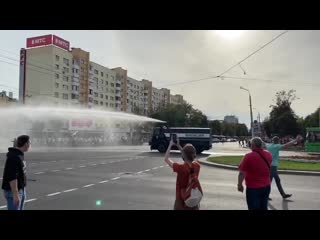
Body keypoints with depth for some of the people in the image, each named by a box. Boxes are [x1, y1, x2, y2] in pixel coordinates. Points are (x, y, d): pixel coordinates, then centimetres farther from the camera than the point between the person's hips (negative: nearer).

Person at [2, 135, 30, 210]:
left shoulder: (20, 155, 9)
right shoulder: (14, 157, -22)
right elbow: (12, 177, -25)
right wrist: (15, 194, -26)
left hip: (21, 189, 10)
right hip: (13, 191, -10)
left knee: (20, 208, 15)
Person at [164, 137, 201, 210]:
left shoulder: (180, 167, -22)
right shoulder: (197, 165, -7)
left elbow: (166, 159, -9)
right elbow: (189, 157, 14)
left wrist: (170, 145, 0)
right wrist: (178, 145, 13)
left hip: (181, 202, -4)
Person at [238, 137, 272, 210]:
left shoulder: (248, 156, -19)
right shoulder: (268, 155, -1)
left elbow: (242, 173, -19)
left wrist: (239, 185, -6)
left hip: (253, 188, -6)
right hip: (266, 186, 6)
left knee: (254, 208, 5)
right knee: (264, 207, 19)